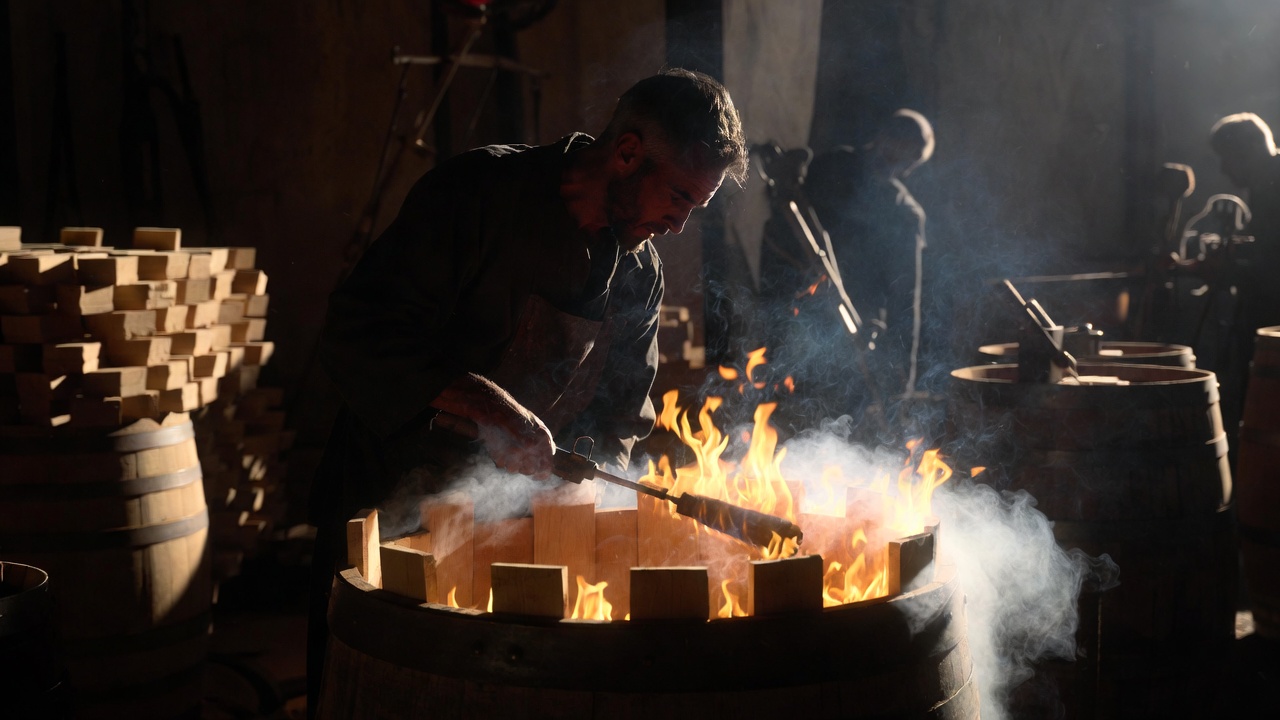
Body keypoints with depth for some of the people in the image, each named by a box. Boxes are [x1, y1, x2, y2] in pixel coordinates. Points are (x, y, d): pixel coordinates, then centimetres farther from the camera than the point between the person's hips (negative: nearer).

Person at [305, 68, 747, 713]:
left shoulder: (638, 274, 4)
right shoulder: (480, 192, -16)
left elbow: (618, 418, 12)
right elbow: (358, 335, -24)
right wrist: (481, 401, -33)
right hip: (388, 509, -5)